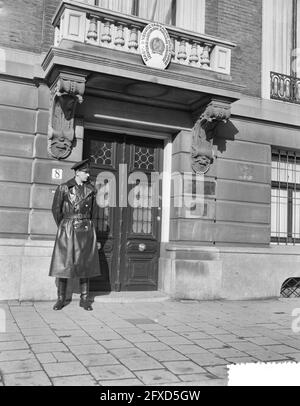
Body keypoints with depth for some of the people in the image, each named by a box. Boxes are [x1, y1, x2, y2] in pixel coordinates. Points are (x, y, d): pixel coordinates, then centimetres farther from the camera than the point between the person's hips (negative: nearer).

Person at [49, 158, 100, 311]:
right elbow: (56, 209, 5)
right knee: (63, 263, -1)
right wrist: (63, 227, 10)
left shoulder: (91, 189, 7)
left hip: (85, 230, 3)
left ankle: (84, 299, 10)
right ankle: (61, 299, 8)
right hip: (68, 230, -2)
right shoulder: (64, 188, -2)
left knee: (85, 264, 3)